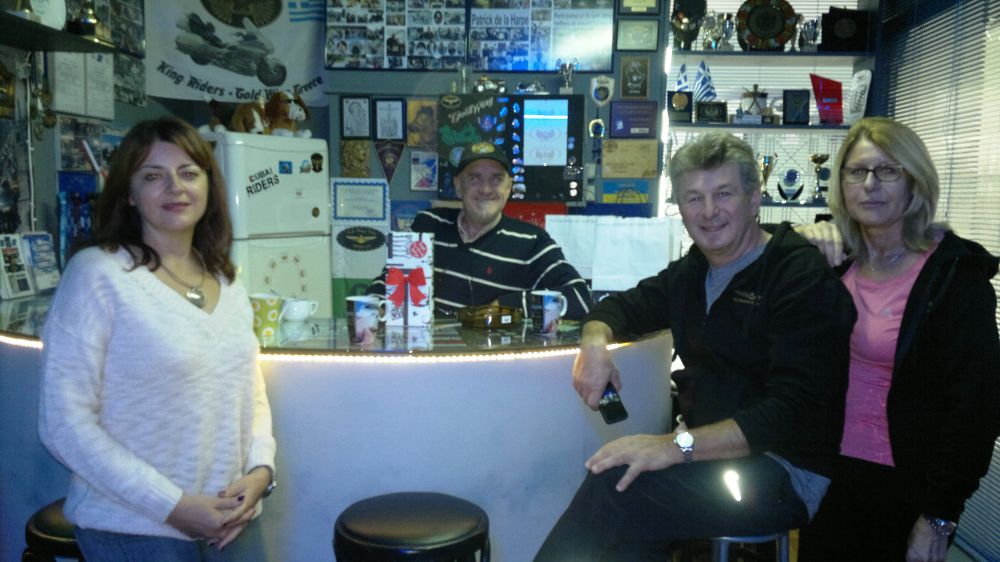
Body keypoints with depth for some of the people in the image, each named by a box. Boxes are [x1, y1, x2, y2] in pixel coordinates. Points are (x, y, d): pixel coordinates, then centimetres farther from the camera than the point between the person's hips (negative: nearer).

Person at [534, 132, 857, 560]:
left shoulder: (803, 276, -12)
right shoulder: (692, 272, 10)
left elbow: (794, 411, -21)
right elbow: (620, 306, 22)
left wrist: (678, 445, -31)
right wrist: (595, 341, -4)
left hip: (790, 472, -6)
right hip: (710, 451, 6)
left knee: (613, 488, -27)